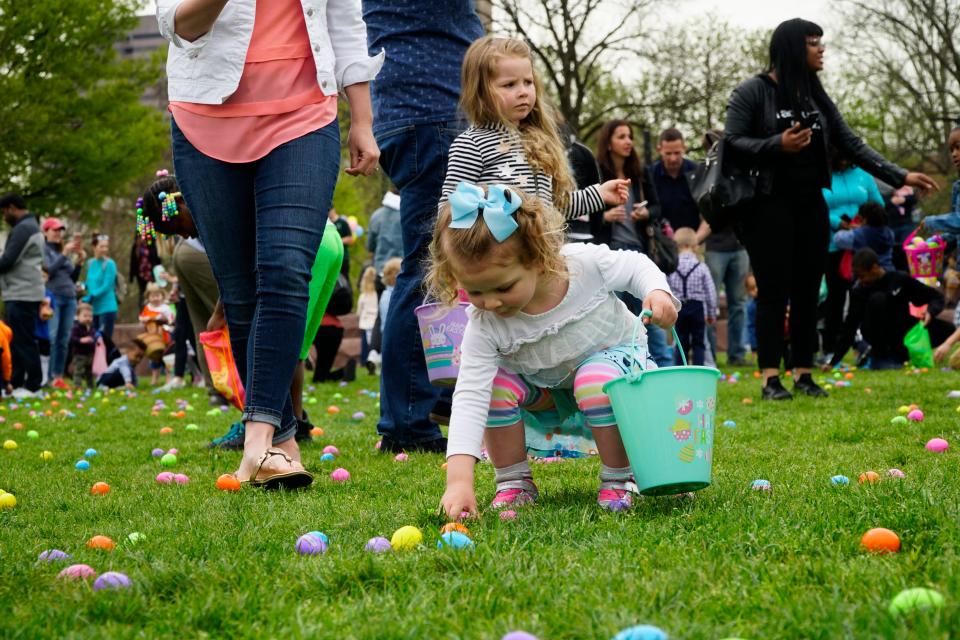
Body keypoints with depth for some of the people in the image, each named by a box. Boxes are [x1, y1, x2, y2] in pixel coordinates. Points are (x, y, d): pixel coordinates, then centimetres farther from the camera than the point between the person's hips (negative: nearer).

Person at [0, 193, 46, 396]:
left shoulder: (23, 228, -12)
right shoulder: (31, 226, 20)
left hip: (22, 295, -10)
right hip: (20, 294, 10)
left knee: (22, 341, -7)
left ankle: (32, 385, -4)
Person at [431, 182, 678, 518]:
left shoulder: (584, 263, -32)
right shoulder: (483, 326, -30)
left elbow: (635, 266, -10)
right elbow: (468, 399, -36)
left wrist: (657, 291, -34)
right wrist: (458, 479, -47)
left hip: (614, 355, -2)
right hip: (550, 385, 2)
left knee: (595, 381, -36)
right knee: (497, 385, -25)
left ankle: (618, 479, -14)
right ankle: (513, 483, -4)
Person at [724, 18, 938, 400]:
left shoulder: (816, 96, 12)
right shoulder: (752, 93, -5)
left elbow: (852, 145, 11)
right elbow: (732, 143, -10)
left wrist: (899, 177, 4)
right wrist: (778, 145, -24)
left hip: (810, 207, 6)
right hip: (769, 207, -6)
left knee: (807, 292, 5)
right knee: (774, 292, -6)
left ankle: (804, 374, 11)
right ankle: (771, 378, -3)